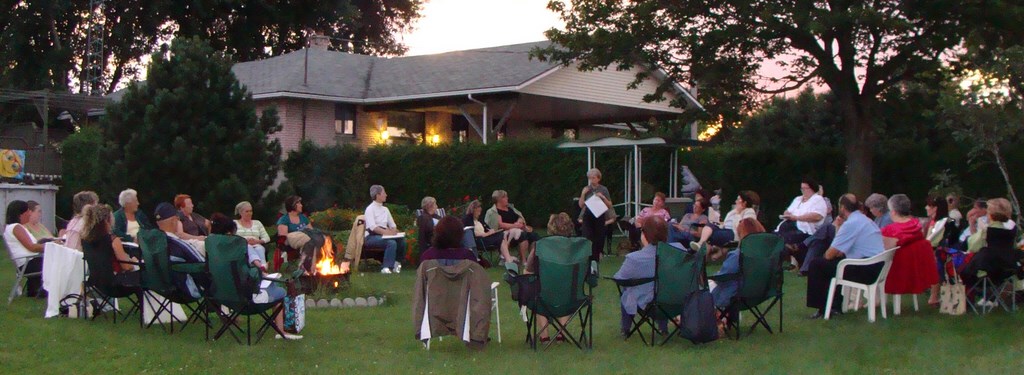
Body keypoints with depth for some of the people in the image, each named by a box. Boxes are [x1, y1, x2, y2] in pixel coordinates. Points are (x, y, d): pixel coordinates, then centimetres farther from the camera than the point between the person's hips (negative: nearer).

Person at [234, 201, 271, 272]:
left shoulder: (257, 223, 26)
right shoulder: (235, 223, 19)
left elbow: (267, 238, 17)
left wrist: (257, 241, -4)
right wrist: (245, 241, -11)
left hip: (256, 245, 2)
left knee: (260, 249, -36)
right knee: (248, 248, -39)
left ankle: (263, 267, -67)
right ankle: (259, 264, -71)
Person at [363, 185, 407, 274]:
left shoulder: (385, 209, 19)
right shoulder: (370, 209, -3)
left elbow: (392, 225, 17)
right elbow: (372, 227, -17)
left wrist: (393, 231, -8)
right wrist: (386, 232, -30)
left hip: (383, 236, 6)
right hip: (372, 236, -6)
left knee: (401, 240, -21)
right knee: (391, 243, -33)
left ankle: (396, 263, -8)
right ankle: (386, 267, -31)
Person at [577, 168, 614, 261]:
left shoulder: (603, 189, 2)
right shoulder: (586, 189, 6)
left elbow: (610, 205, 2)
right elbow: (581, 205, 4)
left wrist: (603, 197, -14)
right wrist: (583, 194, -8)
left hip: (600, 217, 0)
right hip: (588, 216, 0)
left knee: (599, 239, 3)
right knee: (587, 239, -11)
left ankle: (596, 257, 15)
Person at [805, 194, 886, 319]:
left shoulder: (851, 223, -14)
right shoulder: (866, 220, 18)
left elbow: (830, 254, -11)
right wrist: (839, 228, 12)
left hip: (865, 271, -10)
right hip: (876, 268, 10)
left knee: (816, 265, -4)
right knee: (835, 261, 31)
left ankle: (821, 308, 5)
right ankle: (836, 304, 33)